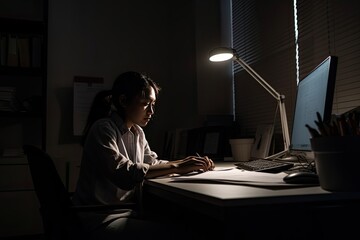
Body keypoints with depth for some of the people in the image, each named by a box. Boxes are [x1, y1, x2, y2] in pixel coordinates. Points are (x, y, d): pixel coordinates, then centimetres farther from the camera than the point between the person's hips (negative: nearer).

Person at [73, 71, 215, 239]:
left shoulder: (137, 132, 10)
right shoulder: (103, 129, -16)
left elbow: (153, 163, 13)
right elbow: (123, 173, -29)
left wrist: (189, 164, -4)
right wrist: (176, 167, -27)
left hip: (126, 211, 8)